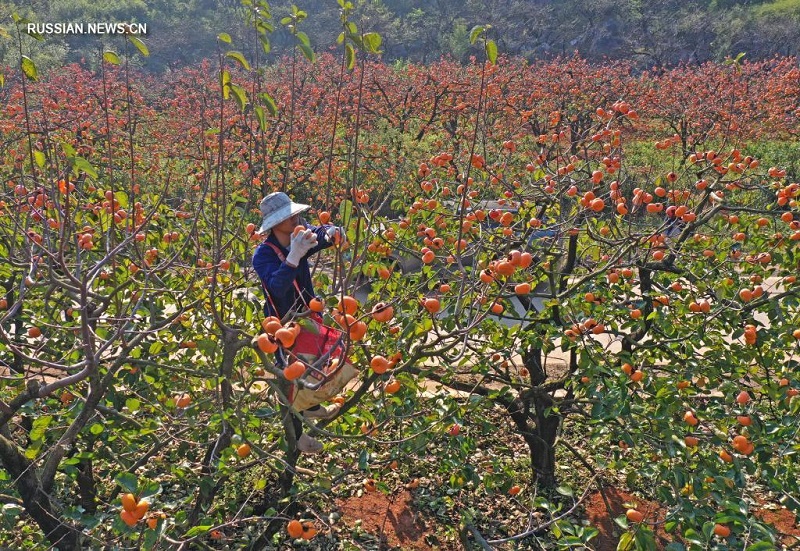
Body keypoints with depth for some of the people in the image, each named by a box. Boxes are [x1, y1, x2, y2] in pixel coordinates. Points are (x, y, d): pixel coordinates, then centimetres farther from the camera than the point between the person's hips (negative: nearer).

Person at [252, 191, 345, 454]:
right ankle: (295, 434, 25)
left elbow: (326, 233, -9)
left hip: (307, 315, 7)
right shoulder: (263, 254, -28)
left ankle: (311, 407, 53)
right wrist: (294, 256, -52)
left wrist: (332, 232, -33)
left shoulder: (300, 235, -12)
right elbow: (277, 287, -42)